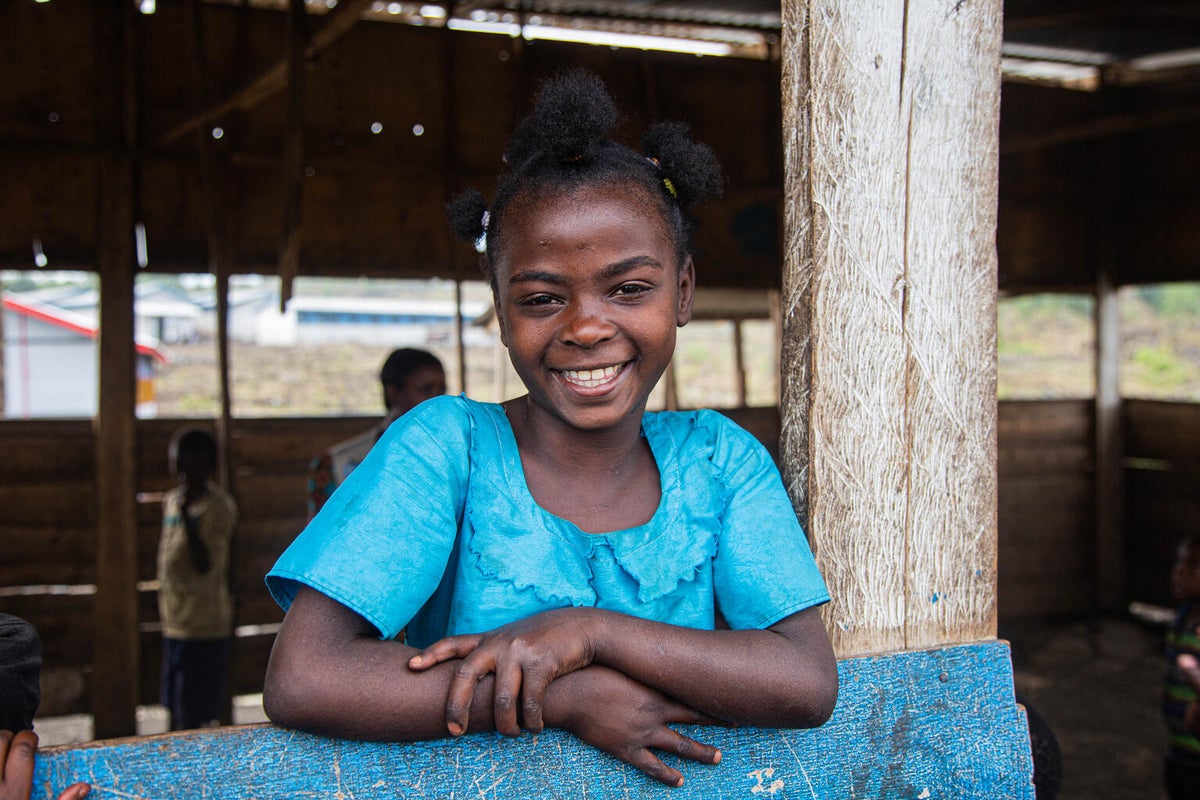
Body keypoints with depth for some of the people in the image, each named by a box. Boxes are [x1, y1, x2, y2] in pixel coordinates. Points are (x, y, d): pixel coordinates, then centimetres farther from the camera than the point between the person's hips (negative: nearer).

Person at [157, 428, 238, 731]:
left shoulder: (217, 506, -13)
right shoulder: (171, 500, 11)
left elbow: (205, 564, -22)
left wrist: (186, 515, -27)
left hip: (204, 627, -8)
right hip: (175, 623, 8)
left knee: (197, 716, -3)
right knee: (177, 709, 16)